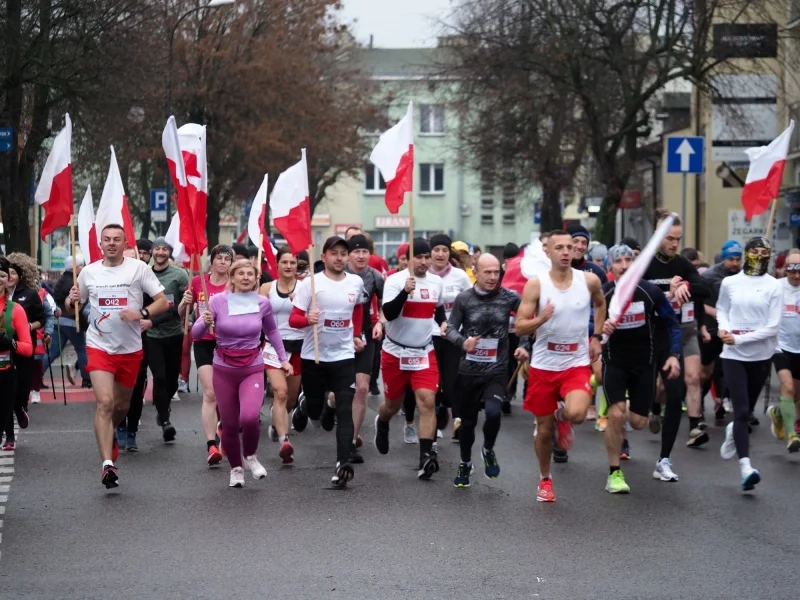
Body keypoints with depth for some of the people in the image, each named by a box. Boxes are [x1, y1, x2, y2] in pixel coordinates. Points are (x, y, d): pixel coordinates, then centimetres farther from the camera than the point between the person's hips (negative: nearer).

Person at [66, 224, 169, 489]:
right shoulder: (88, 272, 3)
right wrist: (72, 300, -11)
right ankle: (108, 464, -20)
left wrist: (141, 313, -24)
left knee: (122, 405, 16)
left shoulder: (138, 268, -5)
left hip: (130, 348, 1)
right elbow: (72, 309, 13)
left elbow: (163, 301, -6)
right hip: (99, 346, -1)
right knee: (105, 402, -17)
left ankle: (109, 434, 49)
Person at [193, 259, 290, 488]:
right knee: (229, 425, 5)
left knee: (250, 417, -22)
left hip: (252, 369, 0)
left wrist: (283, 358, 16)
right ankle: (236, 468, 29)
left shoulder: (262, 303, -3)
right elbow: (195, 334, -6)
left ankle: (250, 457, 8)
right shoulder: (218, 301, -8)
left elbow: (271, 331, 16)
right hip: (224, 370, 0)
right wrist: (205, 322, -27)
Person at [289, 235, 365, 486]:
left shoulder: (356, 283, 3)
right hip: (313, 356, -2)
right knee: (315, 407, 13)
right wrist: (308, 319, -32)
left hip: (344, 356, 2)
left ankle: (343, 463, -7)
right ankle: (305, 408, 49)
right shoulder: (311, 283, -9)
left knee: (345, 411, -10)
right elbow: (293, 318, -12)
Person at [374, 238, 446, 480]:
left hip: (424, 352, 3)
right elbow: (388, 313, -24)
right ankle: (382, 424, 50)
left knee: (427, 401, -14)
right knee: (393, 403, 13)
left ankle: (426, 456, -18)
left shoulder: (436, 282, 4)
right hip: (396, 352, -3)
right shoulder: (395, 280, -12)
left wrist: (443, 323, 8)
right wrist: (405, 292, -35)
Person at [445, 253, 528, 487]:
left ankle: (488, 450, 7)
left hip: (497, 371, -1)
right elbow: (451, 328, -1)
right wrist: (462, 342, -21)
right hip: (468, 371, 1)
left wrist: (524, 347, -6)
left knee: (493, 412, -24)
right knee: (468, 421, 13)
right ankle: (465, 463, 38)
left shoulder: (509, 298, -5)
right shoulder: (464, 298, -4)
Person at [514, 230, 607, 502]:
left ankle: (562, 417, 11)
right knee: (544, 429, 8)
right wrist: (541, 319, -28)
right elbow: (520, 328, -9)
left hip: (577, 364, 0)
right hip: (543, 365, 0)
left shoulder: (589, 280, -4)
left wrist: (596, 337, 12)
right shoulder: (536, 285, -9)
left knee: (576, 413, -27)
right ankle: (545, 479, 33)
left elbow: (600, 304, 20)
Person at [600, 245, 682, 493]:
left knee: (638, 421, 2)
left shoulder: (650, 292, -10)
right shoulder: (602, 294, -12)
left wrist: (674, 354, -8)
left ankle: (619, 436, 42)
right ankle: (614, 473, -5)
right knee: (616, 413, -19)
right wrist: (601, 328, -26)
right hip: (614, 363, -1)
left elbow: (672, 323, 1)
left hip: (644, 363, 1)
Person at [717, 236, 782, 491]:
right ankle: (746, 467, -17)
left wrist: (740, 338, -15)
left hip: (760, 355, 1)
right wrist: (724, 327, -5)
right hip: (733, 355, -1)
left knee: (747, 409, 14)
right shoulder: (730, 282, 0)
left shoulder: (773, 286, -5)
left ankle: (733, 431, 48)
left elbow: (773, 327, -9)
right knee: (742, 410, -11)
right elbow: (721, 309, 17)